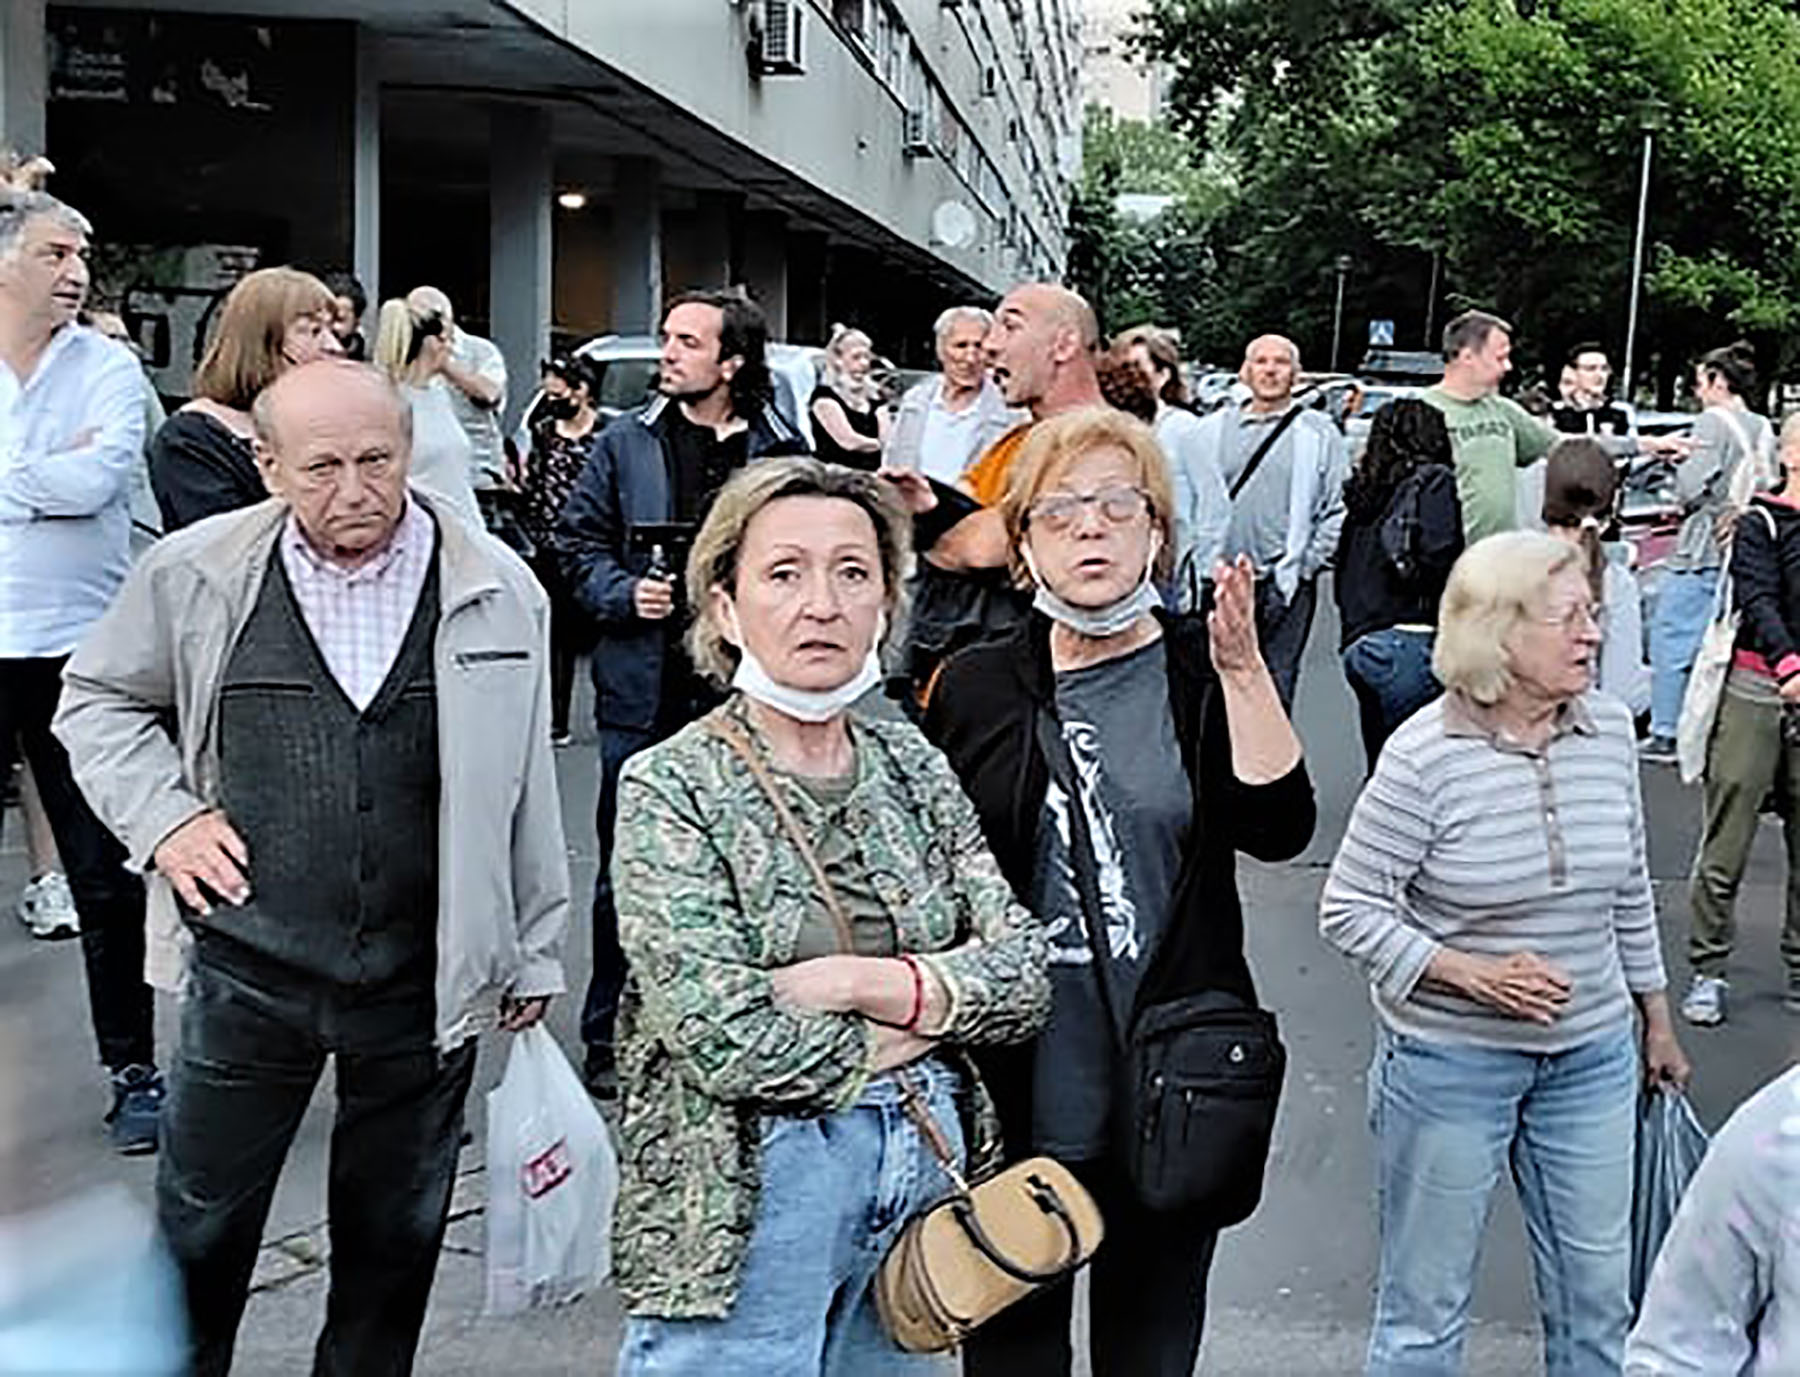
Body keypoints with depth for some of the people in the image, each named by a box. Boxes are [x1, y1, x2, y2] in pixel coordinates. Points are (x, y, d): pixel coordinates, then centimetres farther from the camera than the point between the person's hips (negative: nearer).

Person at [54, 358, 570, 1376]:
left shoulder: (497, 590, -5)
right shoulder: (195, 574, -4)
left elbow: (527, 786, 2)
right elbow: (99, 700, 13)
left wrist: (534, 955, 6)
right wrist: (162, 814, -4)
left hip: (427, 983, 0)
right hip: (248, 971, 0)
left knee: (396, 1234, 17)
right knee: (200, 1221, 17)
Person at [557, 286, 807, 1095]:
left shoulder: (780, 449, 3)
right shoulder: (626, 443, 5)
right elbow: (577, 540, 8)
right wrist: (624, 595, -9)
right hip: (644, 691, 0)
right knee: (627, 867, 7)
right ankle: (610, 1036, 20)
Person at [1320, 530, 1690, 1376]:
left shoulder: (1610, 730, -2)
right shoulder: (1423, 757, -18)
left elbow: (1629, 891, 11)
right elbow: (1348, 910, -13)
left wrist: (1656, 1018, 17)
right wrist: (1472, 972, -23)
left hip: (1593, 1054, 5)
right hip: (1450, 1060, -5)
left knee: (1598, 1296, 18)